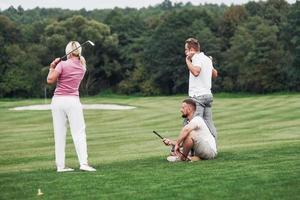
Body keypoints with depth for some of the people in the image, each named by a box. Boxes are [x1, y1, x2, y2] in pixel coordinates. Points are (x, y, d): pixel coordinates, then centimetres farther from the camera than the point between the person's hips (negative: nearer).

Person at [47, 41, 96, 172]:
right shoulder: (82, 67, 8)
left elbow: (50, 80, -12)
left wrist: (52, 68, 2)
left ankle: (60, 165, 3)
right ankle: (83, 163, -14)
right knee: (79, 133, -1)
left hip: (58, 101, -1)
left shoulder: (62, 65, -7)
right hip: (73, 101, 1)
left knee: (59, 134, 3)